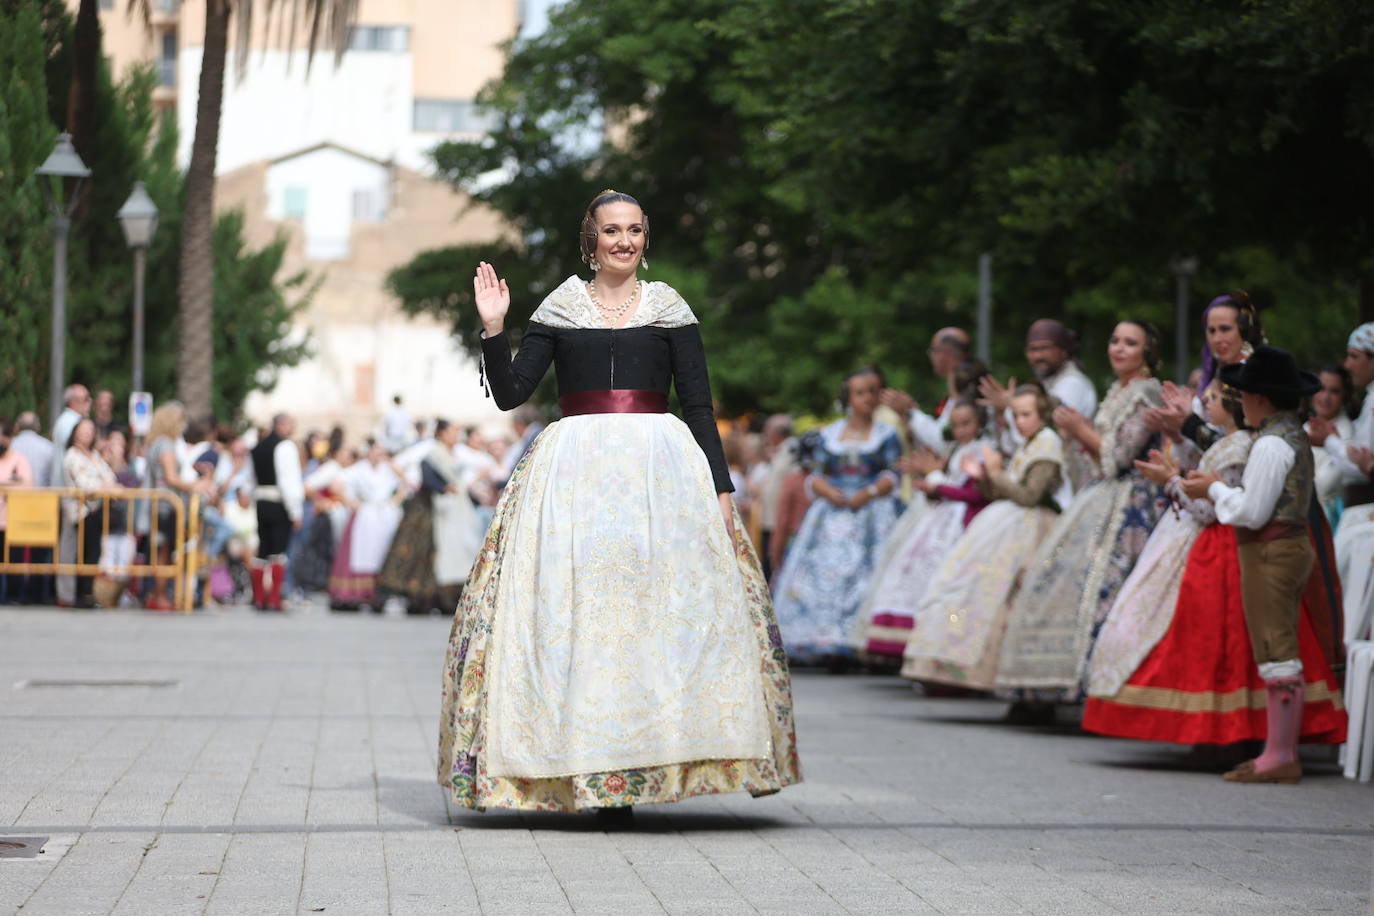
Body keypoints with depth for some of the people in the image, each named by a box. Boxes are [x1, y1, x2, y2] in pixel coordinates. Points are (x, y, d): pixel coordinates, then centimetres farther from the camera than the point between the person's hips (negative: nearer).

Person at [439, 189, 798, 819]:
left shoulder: (669, 310, 10)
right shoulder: (557, 312, 11)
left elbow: (699, 405, 7)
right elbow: (509, 393, 6)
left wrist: (719, 487, 0)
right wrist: (493, 329, -6)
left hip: (659, 468, 0)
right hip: (574, 474, 0)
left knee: (662, 609, -7)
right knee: (574, 612, -7)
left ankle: (645, 760, -2)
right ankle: (590, 766, -5)